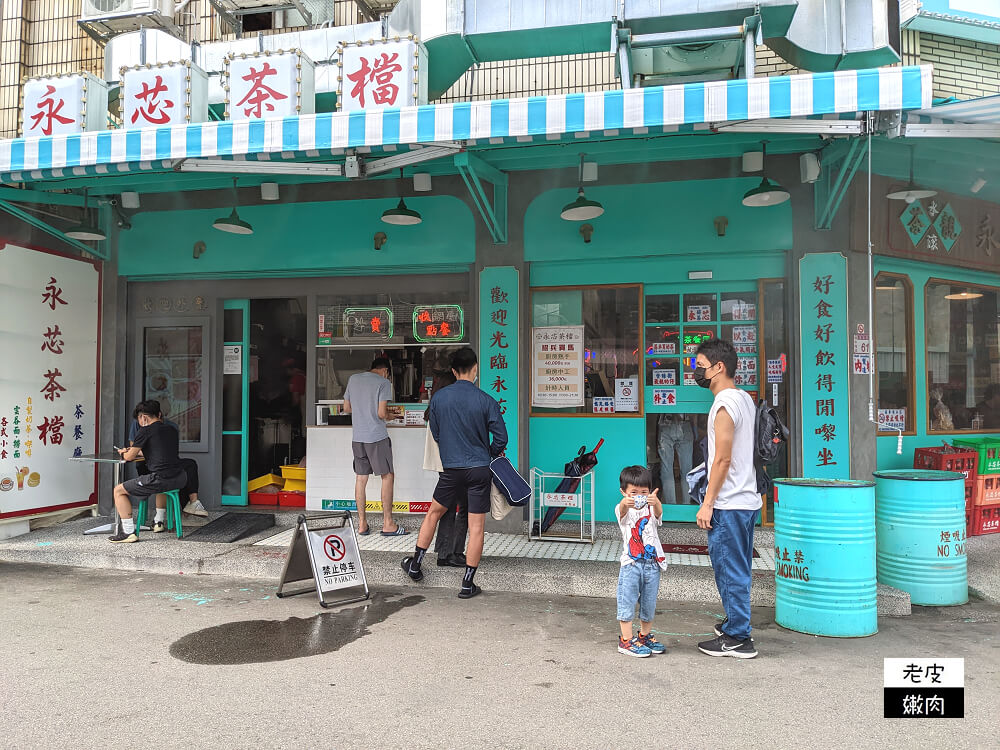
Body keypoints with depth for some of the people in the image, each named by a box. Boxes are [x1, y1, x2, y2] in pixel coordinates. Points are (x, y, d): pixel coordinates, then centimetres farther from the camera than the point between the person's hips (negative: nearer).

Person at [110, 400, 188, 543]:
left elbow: (129, 457, 5)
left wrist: (123, 452, 29)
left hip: (159, 480, -7)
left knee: (119, 491, 8)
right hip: (179, 480, 7)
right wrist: (137, 451, 40)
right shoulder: (172, 430, 18)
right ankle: (159, 521, 44)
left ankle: (129, 532, 2)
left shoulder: (145, 431, -2)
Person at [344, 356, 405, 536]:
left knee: (360, 479, 10)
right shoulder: (383, 382, -6)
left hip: (357, 437, 6)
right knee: (387, 476, 3)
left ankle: (362, 523, 14)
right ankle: (387, 523, 3)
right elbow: (381, 413, -12)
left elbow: (346, 408, 15)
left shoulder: (353, 379, 11)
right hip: (377, 437, -5)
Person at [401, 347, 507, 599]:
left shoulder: (438, 398, -3)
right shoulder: (486, 401, -10)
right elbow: (501, 438, -6)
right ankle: (468, 584, 10)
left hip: (451, 469, 2)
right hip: (480, 469, -2)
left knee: (433, 513, 22)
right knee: (476, 527, 5)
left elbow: (435, 434, 8)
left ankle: (415, 564, 30)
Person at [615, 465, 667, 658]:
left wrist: (655, 502, -48)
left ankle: (645, 636, 31)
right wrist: (625, 502, -55)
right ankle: (626, 640, 7)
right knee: (627, 601, -3)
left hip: (652, 564, 3)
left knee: (649, 601, 13)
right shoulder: (624, 509, -3)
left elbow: (658, 512, -22)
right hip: (631, 563, -3)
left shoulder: (651, 509, 3)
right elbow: (622, 511, -29)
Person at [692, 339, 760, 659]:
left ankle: (737, 639, 9)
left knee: (730, 570, 0)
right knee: (737, 569, 19)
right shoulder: (745, 399, 12)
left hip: (728, 504, -10)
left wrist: (707, 503, -16)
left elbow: (722, 459, -21)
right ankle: (736, 625, 31)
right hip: (747, 498, 10)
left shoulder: (725, 405, -18)